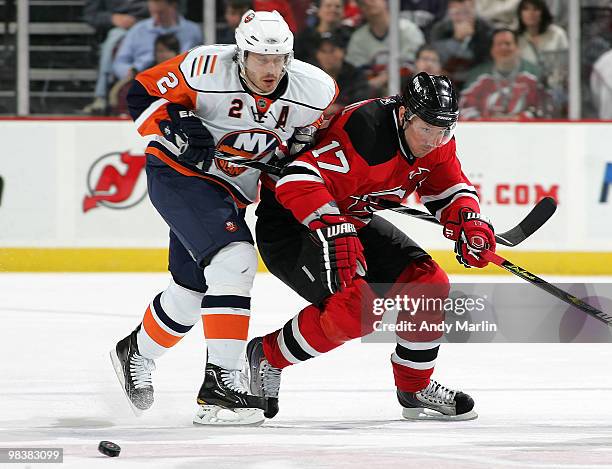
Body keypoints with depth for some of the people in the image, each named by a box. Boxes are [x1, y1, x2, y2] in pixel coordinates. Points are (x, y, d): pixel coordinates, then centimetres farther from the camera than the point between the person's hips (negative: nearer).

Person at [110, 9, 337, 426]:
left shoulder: (315, 90, -14)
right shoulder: (206, 70, -27)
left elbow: (313, 136, 8)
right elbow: (143, 94, -16)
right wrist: (174, 128, -30)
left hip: (233, 192, 6)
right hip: (179, 174, -6)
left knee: (194, 289, 17)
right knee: (234, 261, -25)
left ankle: (136, 352, 45)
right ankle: (221, 382, -23)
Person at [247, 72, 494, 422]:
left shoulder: (436, 142, -7)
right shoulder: (364, 131, -33)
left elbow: (450, 189, 7)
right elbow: (297, 182, -41)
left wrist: (469, 223, -14)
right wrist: (335, 232, -52)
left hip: (353, 219, 9)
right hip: (291, 222, -9)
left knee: (430, 284, -1)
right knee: (354, 306, -27)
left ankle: (415, 386, 17)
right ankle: (266, 356, -6)